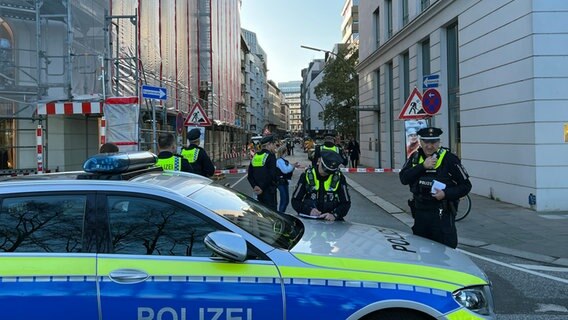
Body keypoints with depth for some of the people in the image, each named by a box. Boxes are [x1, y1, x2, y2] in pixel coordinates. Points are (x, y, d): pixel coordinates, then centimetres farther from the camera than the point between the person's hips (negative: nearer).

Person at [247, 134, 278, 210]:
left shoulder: (255, 157, 10)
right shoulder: (270, 156, -11)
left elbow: (250, 175, 8)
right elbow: (272, 175, -18)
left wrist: (255, 186, 0)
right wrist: (262, 188, -12)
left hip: (259, 192, 7)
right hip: (269, 191, -7)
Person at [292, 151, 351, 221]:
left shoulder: (339, 178, 2)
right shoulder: (307, 176, 1)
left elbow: (346, 203, 4)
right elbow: (295, 201, 3)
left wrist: (335, 215, -14)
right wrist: (309, 210, -14)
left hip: (331, 221, 1)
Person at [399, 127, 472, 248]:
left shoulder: (449, 159, -8)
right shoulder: (415, 157, 6)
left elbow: (466, 186, -6)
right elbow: (403, 179, -8)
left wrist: (446, 194, -20)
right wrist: (423, 166, -17)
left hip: (442, 214, -5)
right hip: (420, 212, 5)